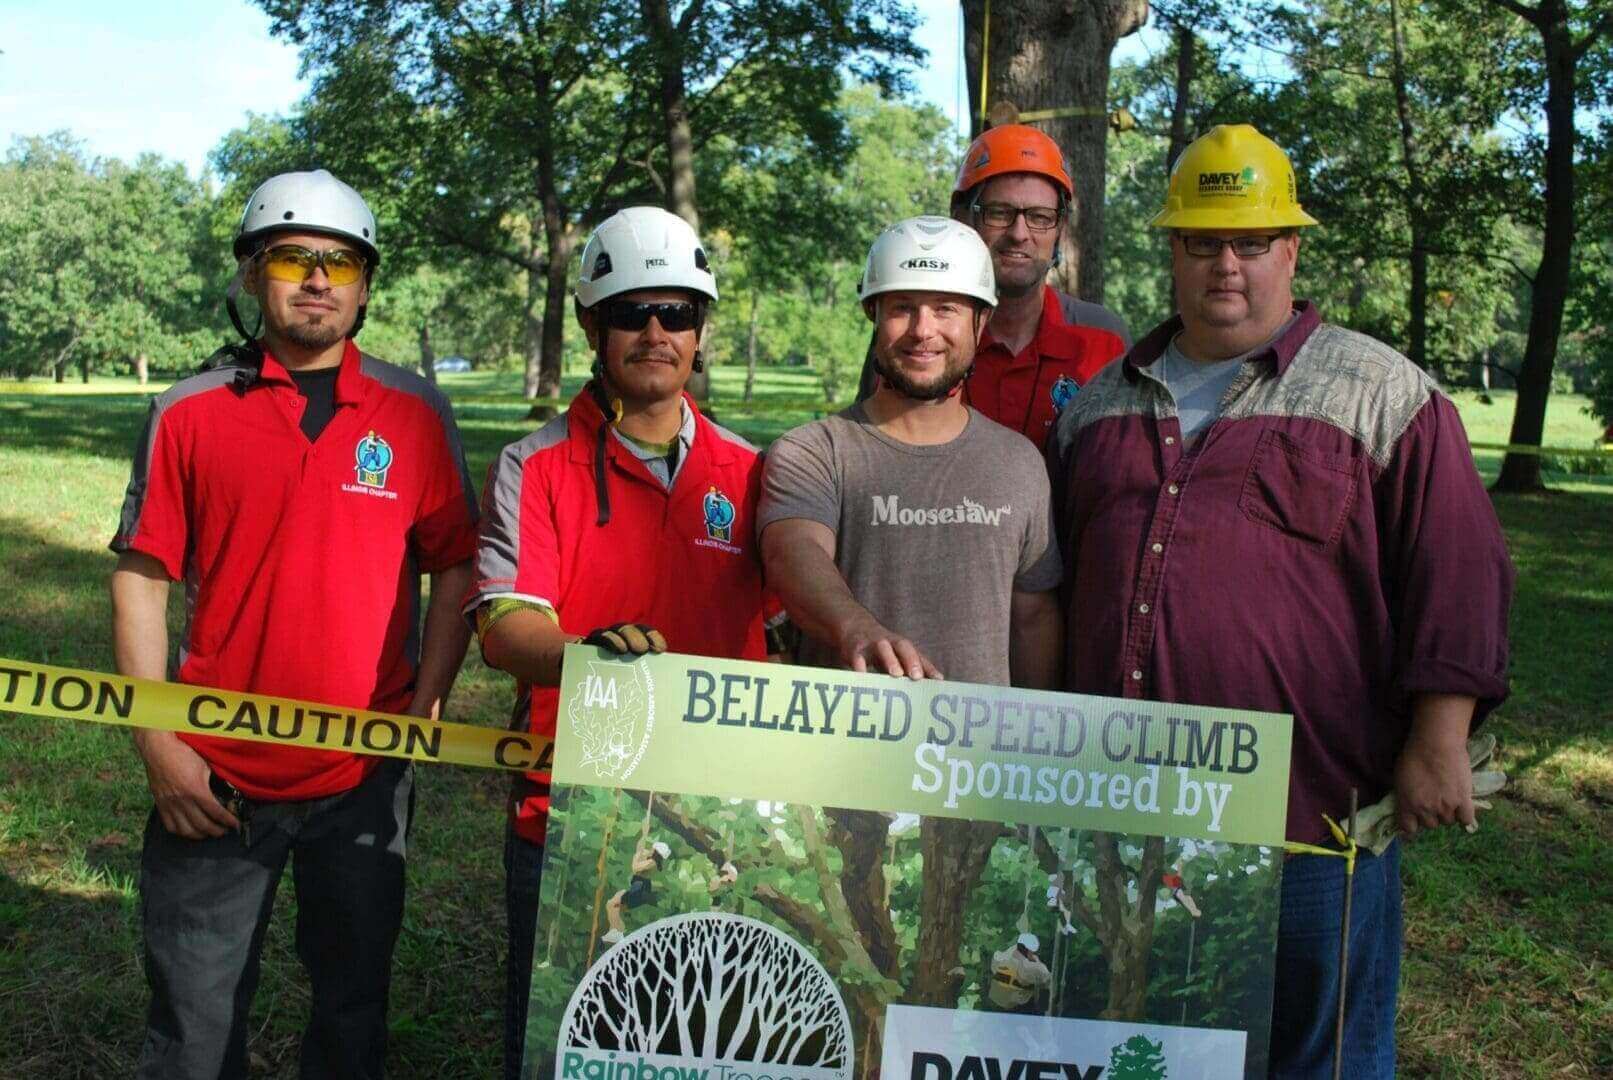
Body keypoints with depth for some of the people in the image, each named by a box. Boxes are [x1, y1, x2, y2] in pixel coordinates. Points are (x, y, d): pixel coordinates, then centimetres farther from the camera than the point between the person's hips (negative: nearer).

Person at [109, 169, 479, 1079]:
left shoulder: (416, 414, 1)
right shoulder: (189, 413, -1)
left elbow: (454, 568, 4)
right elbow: (142, 582, 0)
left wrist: (428, 705, -7)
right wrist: (158, 744, -6)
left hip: (366, 778, 1)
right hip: (216, 778, 0)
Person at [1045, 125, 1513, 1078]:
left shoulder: (1385, 395, 2)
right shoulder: (1105, 402, 15)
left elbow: (1458, 572, -3)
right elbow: (1056, 579, 23)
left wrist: (1437, 743, -10)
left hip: (1314, 806, -4)